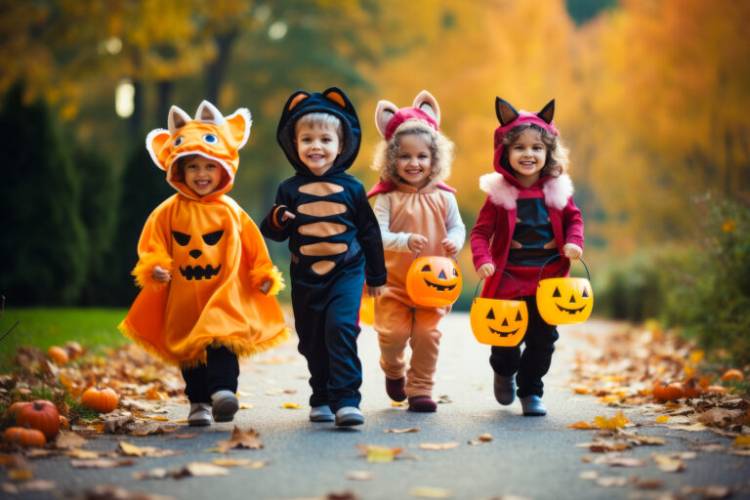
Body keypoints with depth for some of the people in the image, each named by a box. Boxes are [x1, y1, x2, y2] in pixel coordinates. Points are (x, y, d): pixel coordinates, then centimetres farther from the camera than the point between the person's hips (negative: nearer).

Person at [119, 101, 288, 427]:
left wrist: (264, 275, 7)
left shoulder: (230, 211, 4)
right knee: (189, 351, 9)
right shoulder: (169, 212, 0)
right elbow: (153, 244, 0)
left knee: (223, 339, -20)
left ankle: (223, 391, -28)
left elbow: (253, 246, 10)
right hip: (183, 298, 1)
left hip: (225, 294, -1)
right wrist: (154, 268, -17)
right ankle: (198, 403, 19)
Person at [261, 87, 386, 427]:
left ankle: (345, 400, -16)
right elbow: (274, 233, 5)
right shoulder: (290, 189, 2)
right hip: (305, 278, 3)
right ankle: (321, 399, 25)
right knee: (312, 341, 10)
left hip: (346, 272, -2)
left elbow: (369, 232, 7)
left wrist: (376, 276, 10)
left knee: (341, 328, -18)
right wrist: (277, 220, -19)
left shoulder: (351, 188, 0)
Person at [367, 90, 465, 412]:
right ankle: (393, 370, 30)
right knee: (394, 332, -4)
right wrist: (404, 241, -34)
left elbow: (457, 227, 6)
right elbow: (377, 234, -16)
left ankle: (420, 390, 14)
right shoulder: (387, 198, -8)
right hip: (394, 281, -2)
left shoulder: (443, 197, 1)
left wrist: (454, 241, -18)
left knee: (427, 335, 0)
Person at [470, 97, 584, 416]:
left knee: (543, 337, 6)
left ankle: (531, 391, 22)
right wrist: (482, 260, -23)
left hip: (548, 278, 2)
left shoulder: (556, 189, -1)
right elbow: (481, 231, -8)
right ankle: (504, 372, 40)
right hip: (509, 278, -2)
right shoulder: (499, 193, -9)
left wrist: (574, 242, -9)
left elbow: (573, 218, 11)